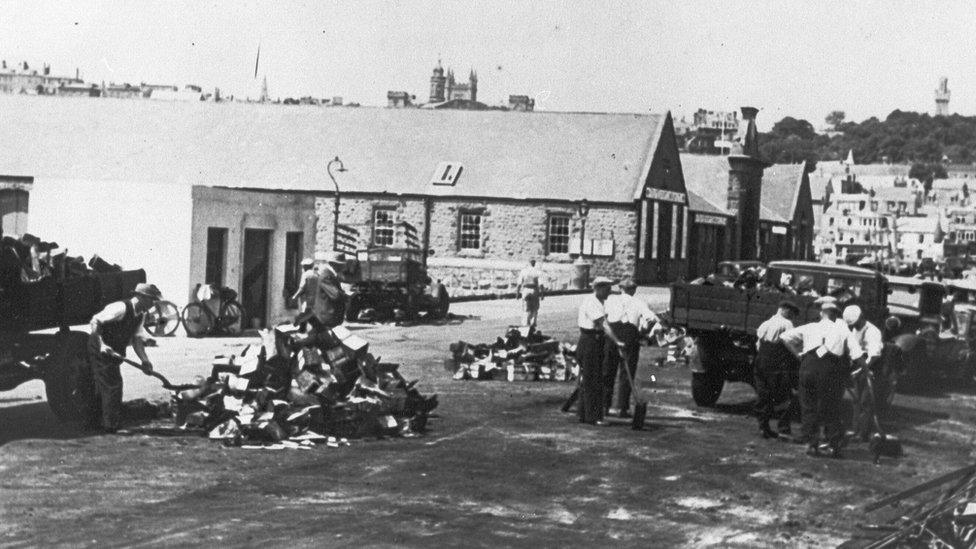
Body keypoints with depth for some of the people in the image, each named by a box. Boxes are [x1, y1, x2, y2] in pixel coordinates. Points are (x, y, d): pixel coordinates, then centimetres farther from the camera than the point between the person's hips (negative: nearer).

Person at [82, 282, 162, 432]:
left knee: (104, 386, 19)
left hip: (113, 353, 9)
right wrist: (101, 344, -38)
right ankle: (110, 425, 1)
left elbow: (136, 339, 4)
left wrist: (144, 360, -10)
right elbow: (95, 321, -29)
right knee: (113, 384, -9)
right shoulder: (121, 308, -24)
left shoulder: (140, 315, 3)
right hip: (100, 351, -9)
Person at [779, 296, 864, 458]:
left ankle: (811, 444, 8)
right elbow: (857, 355, 4)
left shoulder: (809, 328, 20)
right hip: (831, 367, -1)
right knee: (831, 408, 9)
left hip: (809, 365, 1)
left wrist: (798, 353, 18)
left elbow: (785, 336, 11)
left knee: (809, 407, 10)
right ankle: (833, 445, 7)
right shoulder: (843, 330, 16)